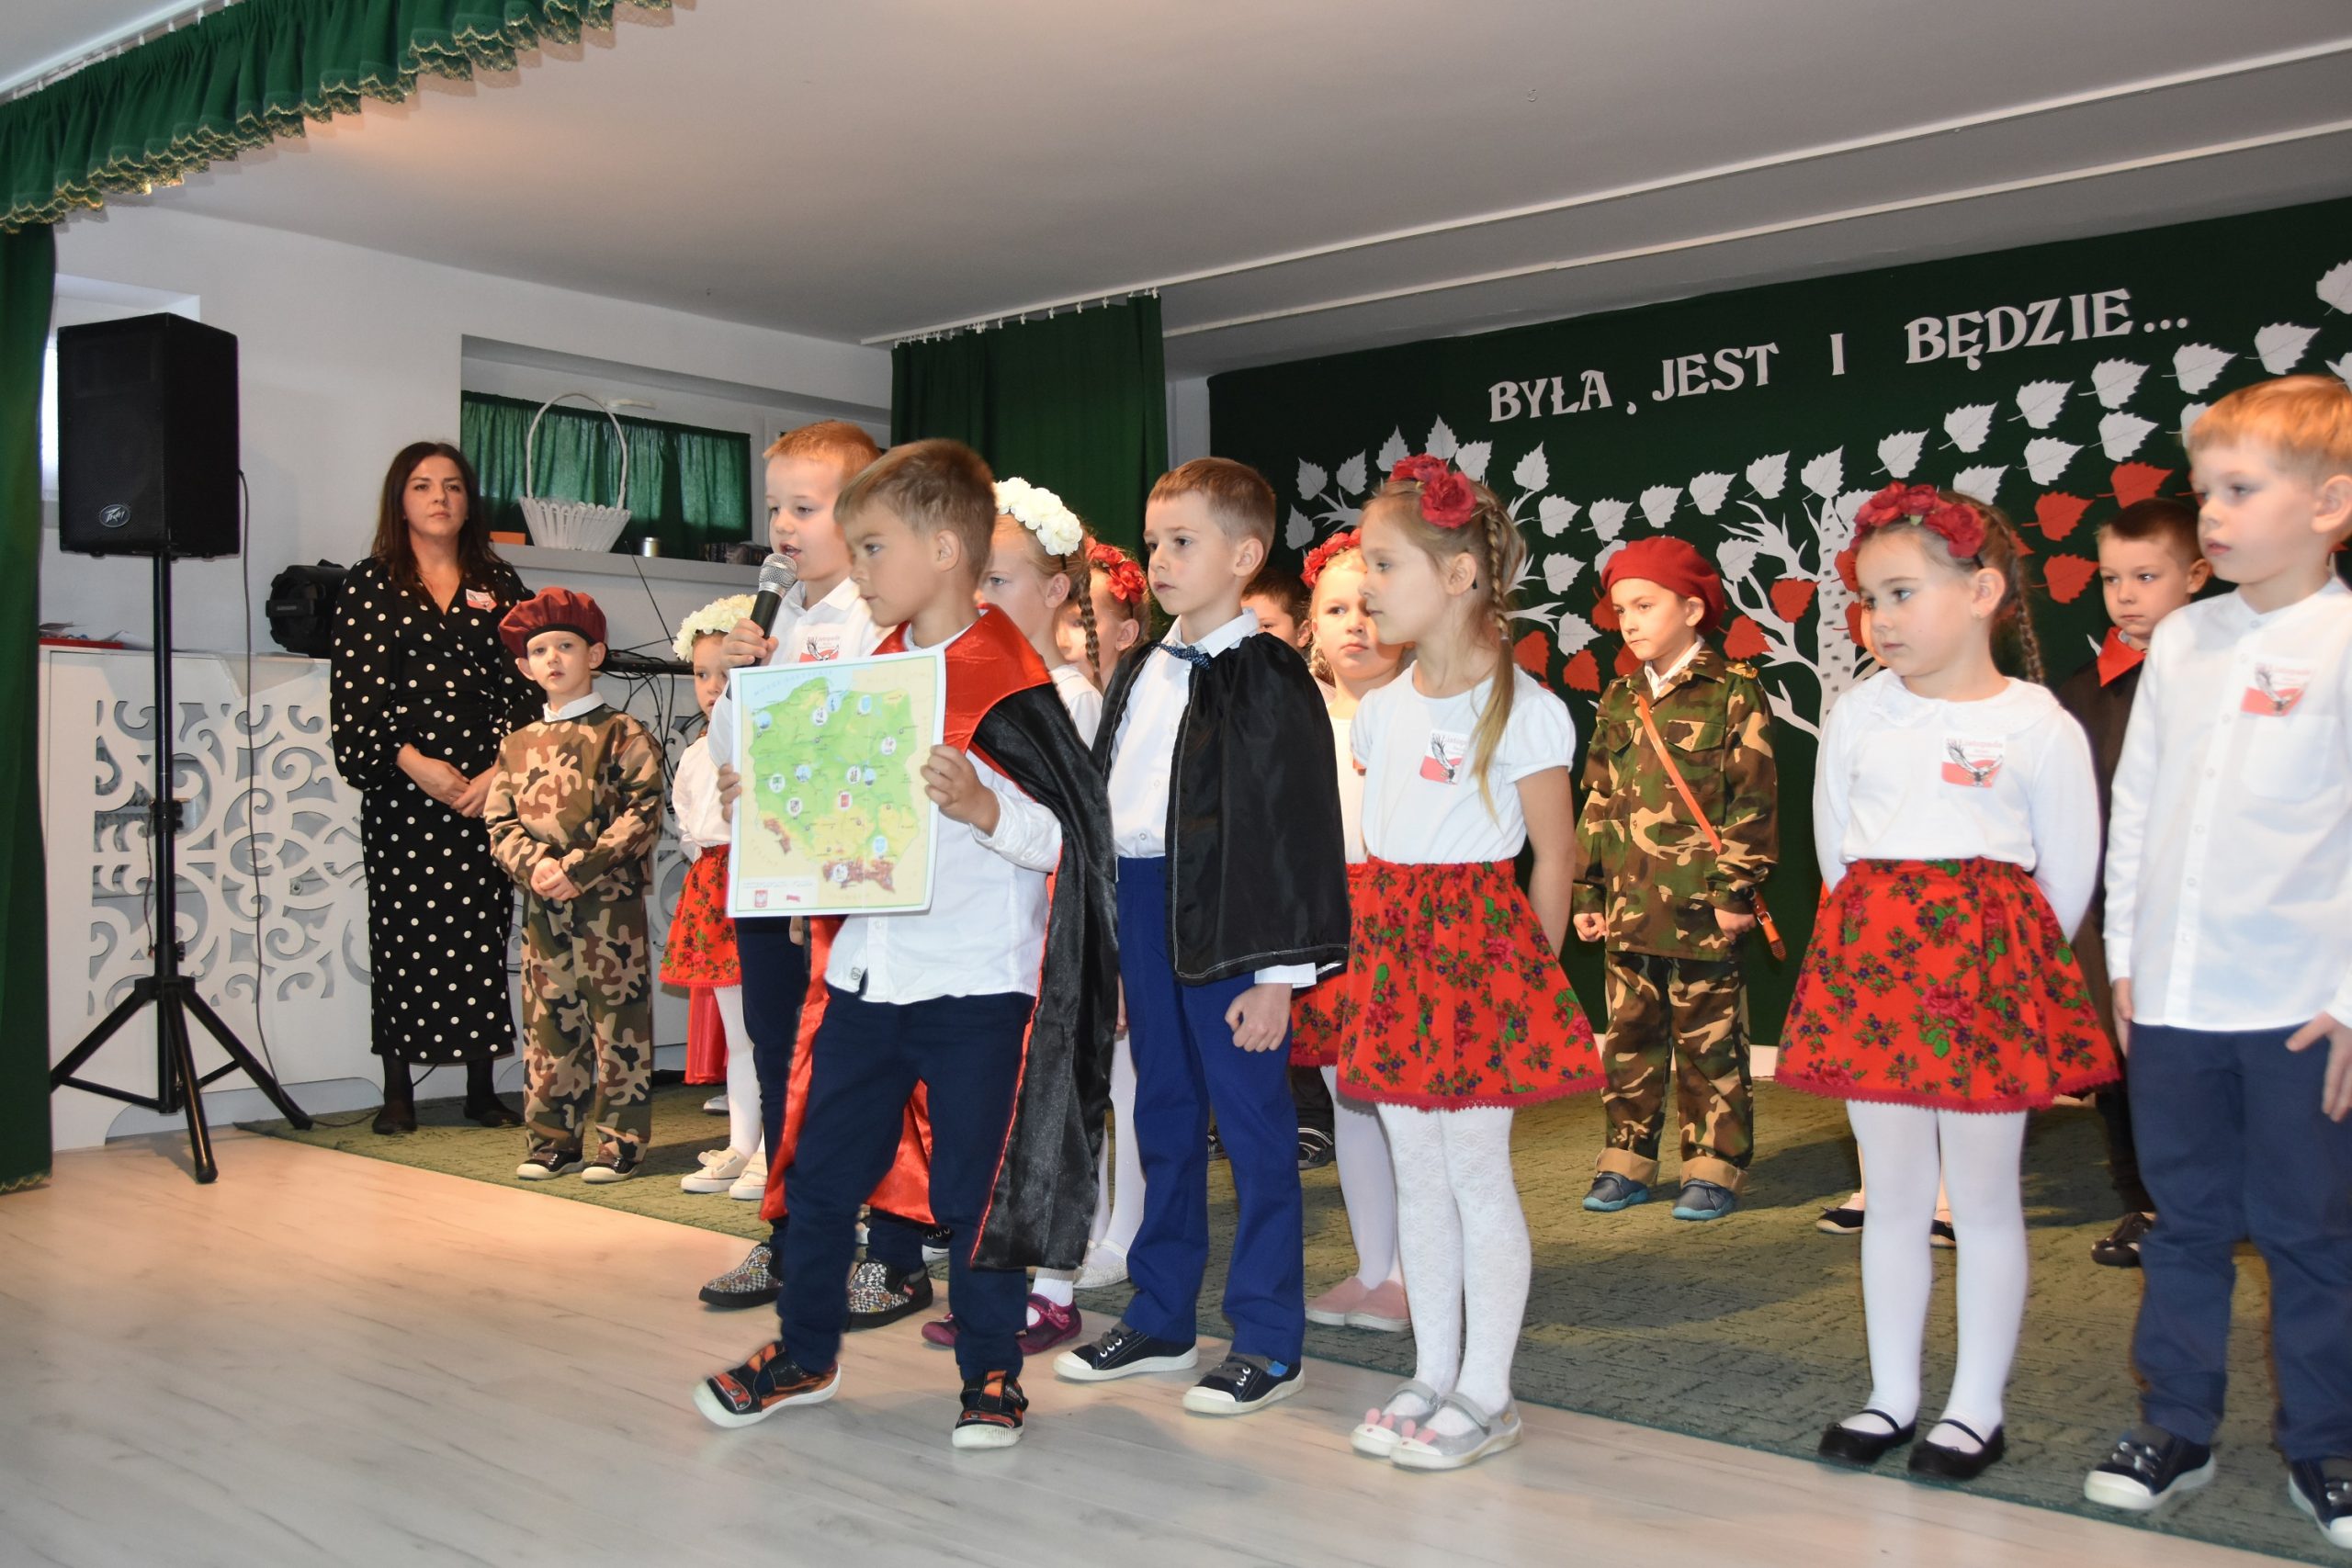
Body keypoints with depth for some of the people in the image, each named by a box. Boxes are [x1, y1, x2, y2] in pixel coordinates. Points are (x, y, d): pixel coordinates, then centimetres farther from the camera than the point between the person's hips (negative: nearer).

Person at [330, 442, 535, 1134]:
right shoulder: (371, 584, 5)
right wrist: (412, 762, -14)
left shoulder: (498, 583, 11)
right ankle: (398, 1091, 8)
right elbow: (356, 692, -3)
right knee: (401, 930, 0)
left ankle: (481, 1088, 11)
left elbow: (523, 685, 5)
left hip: (488, 787, 2)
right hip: (402, 788, -2)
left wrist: (500, 771, -7)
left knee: (482, 932, 3)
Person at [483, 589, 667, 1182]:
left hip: (610, 903, -5)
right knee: (548, 1024, 11)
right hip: (542, 907, 5)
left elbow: (641, 817, -11)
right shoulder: (517, 745, 13)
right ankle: (552, 1140, 21)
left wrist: (578, 868, -17)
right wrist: (534, 864, -12)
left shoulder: (623, 734, -3)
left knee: (617, 1022, 0)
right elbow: (500, 822, 9)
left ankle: (620, 1143, 9)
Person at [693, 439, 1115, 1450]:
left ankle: (990, 1372, 21)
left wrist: (981, 807, -31)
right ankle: (805, 1351, 32)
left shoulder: (1007, 683, -12)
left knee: (973, 1185, 4)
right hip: (868, 969, 7)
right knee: (821, 1169, 14)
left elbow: (1063, 838, -16)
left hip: (976, 983, -7)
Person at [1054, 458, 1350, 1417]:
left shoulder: (1267, 678, -9)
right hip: (1140, 907, 8)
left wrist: (1279, 973, -16)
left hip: (1225, 919, -7)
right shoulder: (1139, 670, 14)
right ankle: (1160, 1318, 28)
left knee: (1251, 1122, 2)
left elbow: (1296, 825, -13)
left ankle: (1267, 1339, 13)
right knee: (1162, 1116, 15)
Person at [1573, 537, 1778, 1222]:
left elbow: (1754, 799, -8)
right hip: (1630, 905, 5)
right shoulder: (1618, 701, 11)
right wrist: (1588, 892, 11)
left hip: (1702, 907, -5)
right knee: (1630, 1036, 11)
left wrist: (1737, 889, -12)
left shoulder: (1733, 691, -5)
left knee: (1709, 1041, 4)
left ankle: (1715, 1168, 15)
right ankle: (1627, 1161, 20)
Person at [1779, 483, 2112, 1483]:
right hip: (1872, 959, 3)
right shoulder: (1857, 716, 4)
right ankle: (1892, 1397, 22)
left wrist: (2009, 952, 7)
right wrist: (1877, 938, 11)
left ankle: (1977, 1408, 18)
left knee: (1984, 1201, 6)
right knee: (1893, 1200, 11)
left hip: (1990, 960, -3)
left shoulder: (2040, 726, -6)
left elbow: (2067, 873, 2)